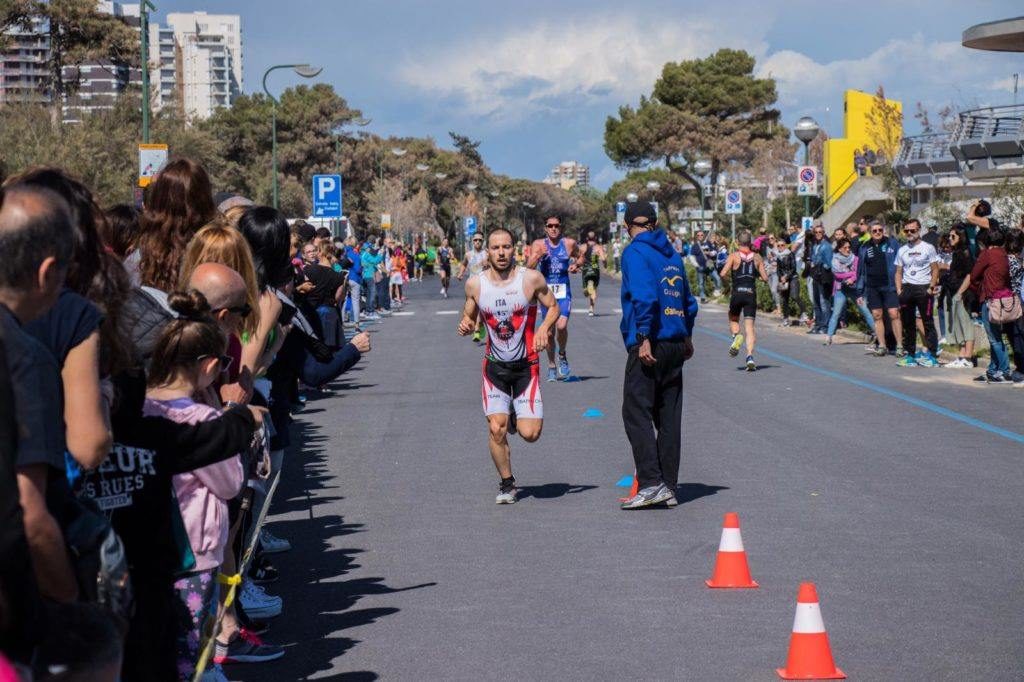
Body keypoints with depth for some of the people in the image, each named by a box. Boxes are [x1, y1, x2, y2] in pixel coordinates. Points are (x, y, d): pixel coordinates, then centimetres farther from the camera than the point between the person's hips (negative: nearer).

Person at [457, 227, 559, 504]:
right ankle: (507, 484, 12)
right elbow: (469, 317, 10)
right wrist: (465, 326, -13)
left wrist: (544, 327, -18)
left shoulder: (531, 279, -10)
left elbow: (553, 307, 2)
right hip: (495, 366, 1)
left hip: (526, 365, -1)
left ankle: (518, 418, 29)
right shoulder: (475, 284, -4)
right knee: (496, 428, -10)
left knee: (530, 434, -8)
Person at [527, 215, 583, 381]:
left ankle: (562, 355, 7)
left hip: (564, 292, -1)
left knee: (562, 325, -21)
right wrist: (538, 256, -26)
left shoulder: (569, 243, 4)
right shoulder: (538, 244, 1)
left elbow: (581, 256, 22)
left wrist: (576, 265, 1)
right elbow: (529, 267, -7)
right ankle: (551, 366, 23)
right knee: (549, 331, 6)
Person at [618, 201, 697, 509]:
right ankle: (669, 488, 11)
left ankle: (652, 483, -14)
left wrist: (644, 338, -20)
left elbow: (644, 296, -19)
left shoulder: (635, 252, -7)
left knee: (636, 414, -6)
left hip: (649, 345, -8)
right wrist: (686, 336, 31)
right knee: (669, 417, 9)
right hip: (676, 344, 8)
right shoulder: (671, 253, 16)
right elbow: (688, 300, 23)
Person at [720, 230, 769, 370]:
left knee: (733, 319, 24)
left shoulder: (734, 256, -1)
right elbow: (765, 278, 6)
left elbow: (723, 274, -11)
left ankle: (736, 336, -8)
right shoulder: (757, 258, 6)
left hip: (737, 293, -1)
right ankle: (750, 356, -16)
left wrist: (728, 275, 12)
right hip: (751, 294, 1)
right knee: (749, 327, 0)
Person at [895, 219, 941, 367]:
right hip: (907, 288, 5)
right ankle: (910, 354, 13)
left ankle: (932, 355, -4)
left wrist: (931, 287, -11)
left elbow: (935, 270, 0)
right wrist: (899, 290, 3)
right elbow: (899, 272, 15)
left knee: (928, 323, -5)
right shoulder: (902, 251, 14)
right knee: (907, 324, 6)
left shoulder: (928, 248, 2)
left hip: (924, 288, -5)